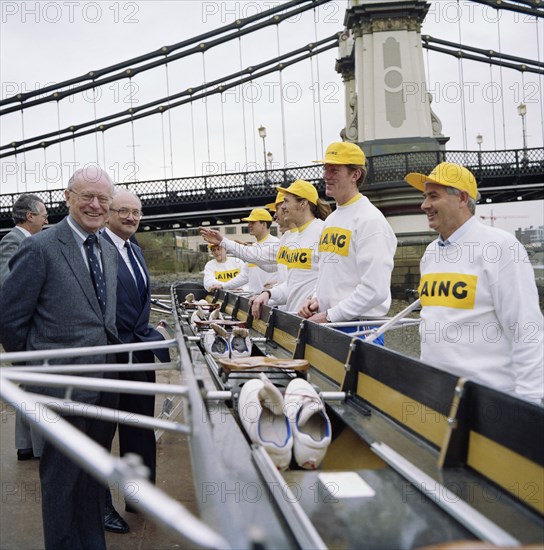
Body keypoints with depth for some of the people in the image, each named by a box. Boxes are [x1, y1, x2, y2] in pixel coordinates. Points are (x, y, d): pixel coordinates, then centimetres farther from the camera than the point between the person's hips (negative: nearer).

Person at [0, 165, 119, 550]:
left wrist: (110, 363, 11)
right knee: (62, 478, 9)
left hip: (105, 384, 7)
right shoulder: (40, 248, -12)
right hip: (64, 388, -6)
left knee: (95, 476, 19)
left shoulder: (109, 252, 11)